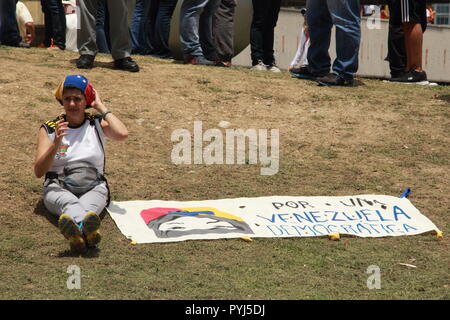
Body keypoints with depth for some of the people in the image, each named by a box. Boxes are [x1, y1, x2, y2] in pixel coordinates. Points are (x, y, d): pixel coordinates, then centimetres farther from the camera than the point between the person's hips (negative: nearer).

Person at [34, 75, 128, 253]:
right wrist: (56, 143, -13)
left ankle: (78, 231, -74)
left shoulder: (97, 125, 12)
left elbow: (122, 134, -12)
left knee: (89, 205, -38)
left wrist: (101, 107, 1)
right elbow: (39, 172, 2)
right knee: (70, 202, -39)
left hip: (93, 186, 1)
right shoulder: (49, 129, 11)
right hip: (58, 187, -1)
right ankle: (86, 229, -75)